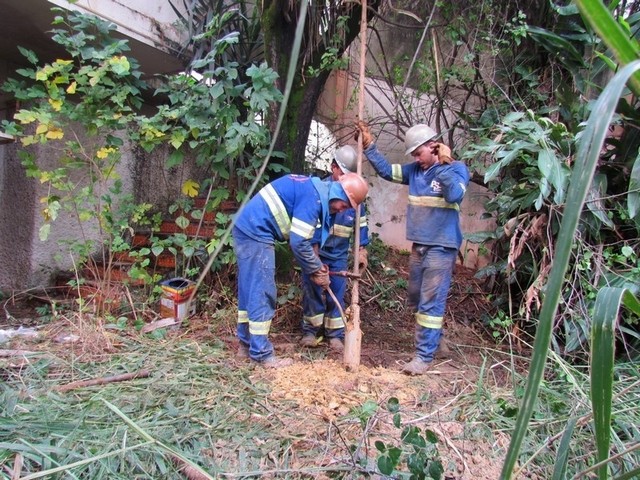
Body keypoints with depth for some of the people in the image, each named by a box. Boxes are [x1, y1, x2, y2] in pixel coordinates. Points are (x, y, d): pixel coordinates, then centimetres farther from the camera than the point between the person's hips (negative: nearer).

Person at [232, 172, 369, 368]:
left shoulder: (314, 188, 14)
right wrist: (317, 270, -5)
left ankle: (246, 344, 27)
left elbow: (300, 236, 19)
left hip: (247, 228, 11)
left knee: (249, 290, 16)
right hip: (256, 233, -11)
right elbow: (298, 242, -19)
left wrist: (317, 266, 15)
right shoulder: (314, 197, -18)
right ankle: (261, 354, 5)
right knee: (262, 294, -4)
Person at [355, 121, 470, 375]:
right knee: (415, 299, 17)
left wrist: (443, 165, -23)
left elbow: (455, 195, -26)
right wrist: (369, 146, 9)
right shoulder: (414, 170, 8)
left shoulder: (457, 168, -9)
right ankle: (431, 338, 36)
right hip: (419, 245, 7)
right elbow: (386, 170, 16)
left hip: (441, 248, -7)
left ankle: (424, 356, 4)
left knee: (431, 302, -5)